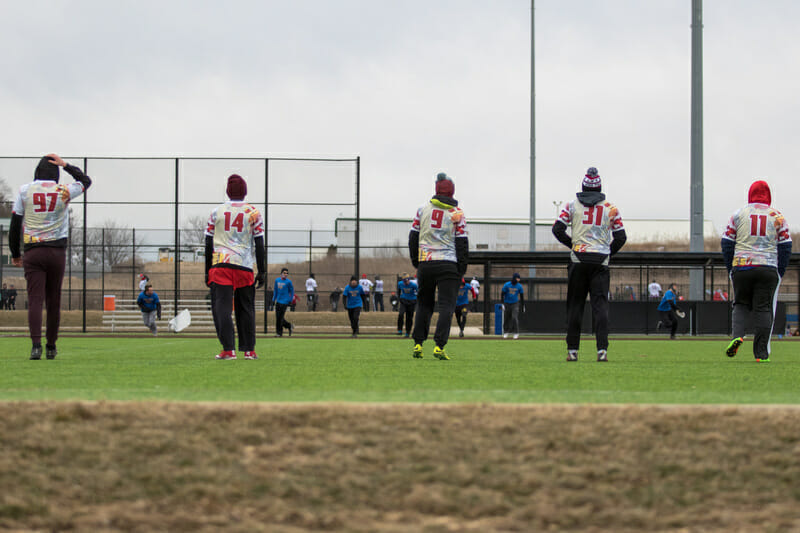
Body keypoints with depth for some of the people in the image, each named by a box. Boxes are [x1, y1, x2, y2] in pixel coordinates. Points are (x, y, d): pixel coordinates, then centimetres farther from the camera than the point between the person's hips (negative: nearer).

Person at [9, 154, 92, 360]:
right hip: (57, 251, 1)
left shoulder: (25, 191, 1)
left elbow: (15, 225, 2)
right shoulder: (64, 191, 1)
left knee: (35, 299, -7)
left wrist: (15, 254, 11)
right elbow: (86, 181, 22)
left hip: (32, 252, -1)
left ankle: (36, 344, -24)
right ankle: (51, 347, 17)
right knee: (54, 301, 10)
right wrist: (65, 165, 20)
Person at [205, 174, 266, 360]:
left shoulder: (217, 212, 8)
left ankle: (228, 350, -16)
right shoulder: (253, 213, 6)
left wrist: (208, 271, 15)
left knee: (221, 307, -4)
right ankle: (249, 350, 12)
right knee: (246, 308, 11)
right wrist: (261, 272, 9)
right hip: (245, 266, 1)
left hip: (221, 265, -1)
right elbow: (259, 245, 5)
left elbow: (208, 244, 9)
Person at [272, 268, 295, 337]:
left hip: (284, 302, -6)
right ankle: (289, 326, 25)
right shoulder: (277, 280, 9)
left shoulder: (288, 282, -6)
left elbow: (292, 291, 0)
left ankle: (279, 333, -2)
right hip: (278, 301, 6)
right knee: (277, 318, 7)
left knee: (280, 317, -9)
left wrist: (290, 301, -4)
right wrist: (273, 299, 14)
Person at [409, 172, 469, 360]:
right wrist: (461, 270, 3)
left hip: (425, 264, 3)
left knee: (424, 304, 15)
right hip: (448, 265, -3)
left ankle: (418, 344, 9)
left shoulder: (423, 209, 7)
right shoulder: (456, 213, -1)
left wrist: (416, 262, 19)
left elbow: (413, 237, 10)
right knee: (447, 306, -3)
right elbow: (462, 243, -2)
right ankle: (439, 346, -15)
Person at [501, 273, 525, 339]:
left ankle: (516, 333, -10)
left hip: (515, 304, 0)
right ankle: (506, 332, 23)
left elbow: (522, 295, 7)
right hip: (507, 303, 0)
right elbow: (502, 293, -4)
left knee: (515, 318, -13)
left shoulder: (519, 286, -3)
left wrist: (523, 304, 7)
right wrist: (503, 303, -10)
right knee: (506, 318, 7)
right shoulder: (507, 285, -9)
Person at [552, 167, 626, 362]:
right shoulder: (610, 208, 5)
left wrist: (572, 244, 12)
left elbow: (557, 229, -2)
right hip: (601, 261, 0)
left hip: (578, 260, 0)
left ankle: (572, 350, 4)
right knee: (600, 305, -3)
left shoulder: (572, 205, 5)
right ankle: (602, 350, -14)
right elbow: (621, 237, 3)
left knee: (575, 304, 6)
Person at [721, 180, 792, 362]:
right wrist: (780, 272, 10)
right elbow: (785, 246, 5)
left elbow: (726, 243, 7)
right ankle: (761, 353, -2)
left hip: (741, 266, 1)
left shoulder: (738, 214, 8)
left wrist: (730, 268, 14)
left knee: (741, 304, 15)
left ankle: (737, 335, -12)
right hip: (768, 269, -1)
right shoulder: (777, 216, 7)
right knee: (764, 309, 2)